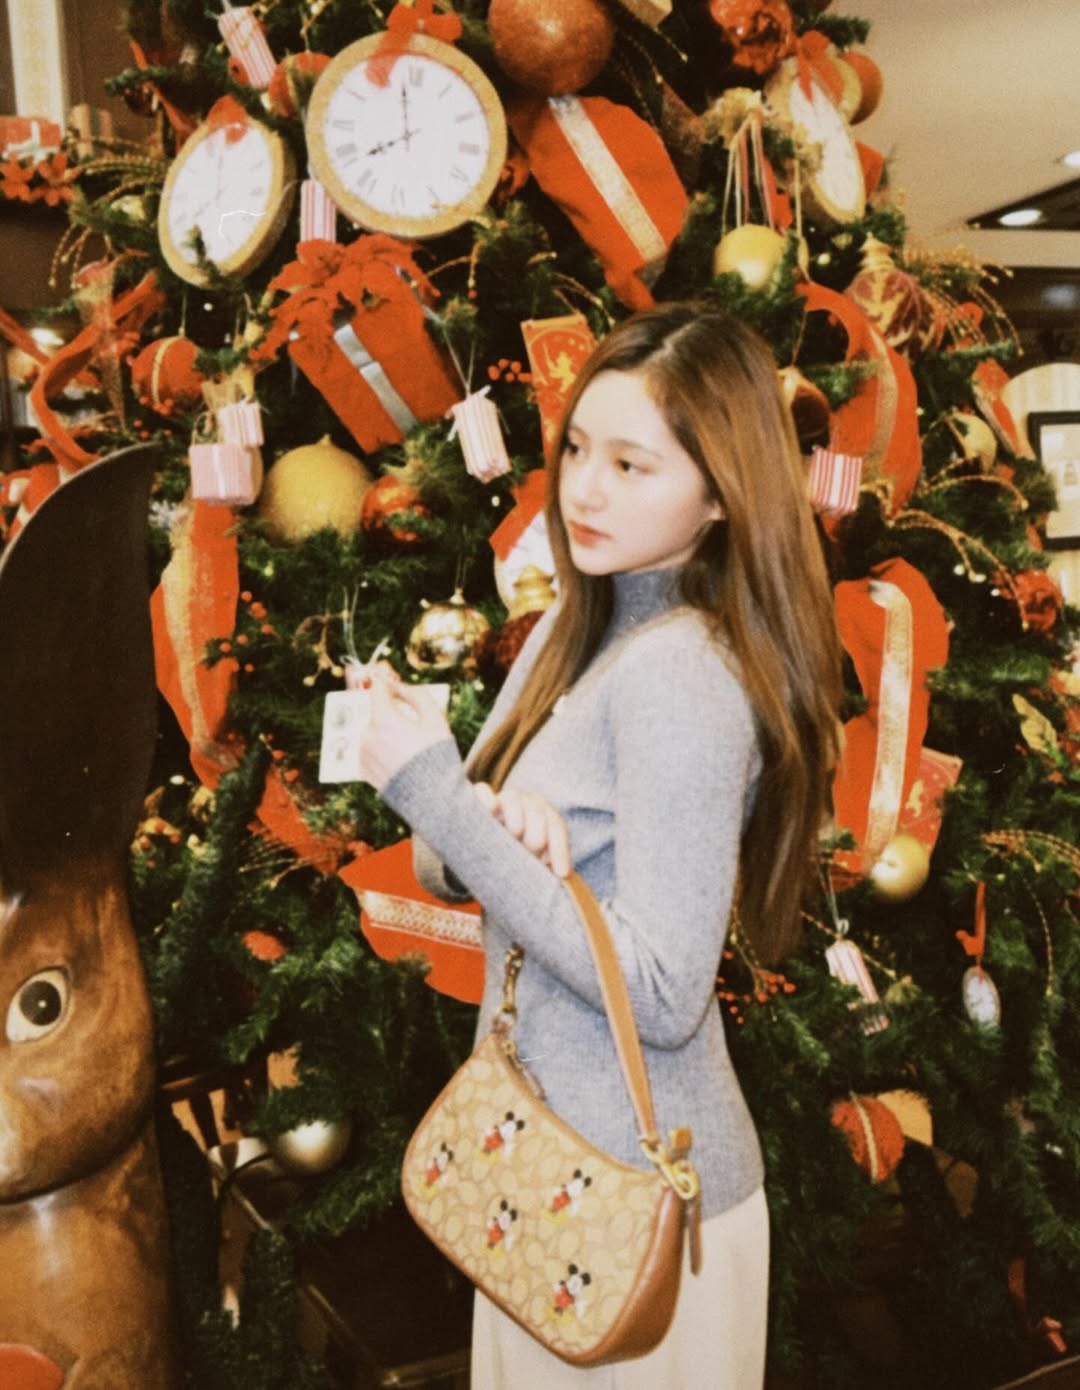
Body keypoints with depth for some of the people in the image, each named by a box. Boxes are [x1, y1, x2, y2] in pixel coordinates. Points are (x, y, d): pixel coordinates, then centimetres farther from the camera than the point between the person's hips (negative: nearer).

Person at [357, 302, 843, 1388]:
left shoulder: (682, 676, -24)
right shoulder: (574, 629, 1)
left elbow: (660, 996, -27)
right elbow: (441, 867, 6)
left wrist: (437, 794, -26)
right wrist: (489, 825, -18)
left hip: (637, 1190, -7)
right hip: (546, 1150, 8)